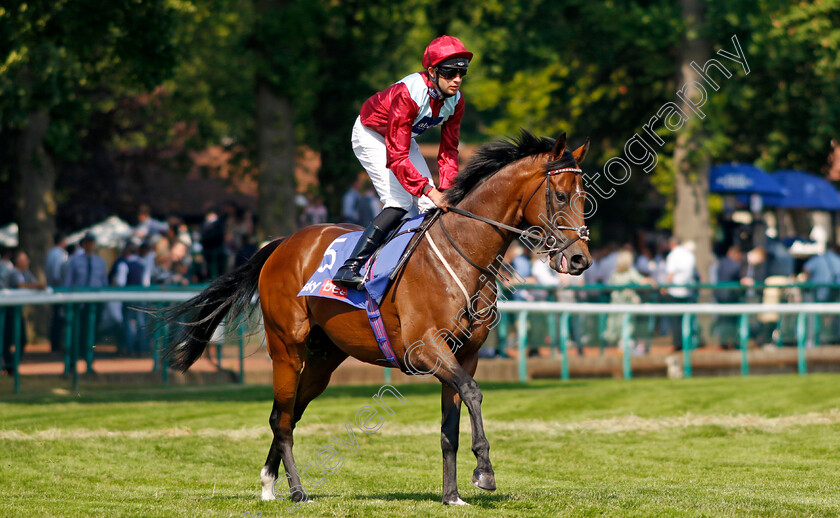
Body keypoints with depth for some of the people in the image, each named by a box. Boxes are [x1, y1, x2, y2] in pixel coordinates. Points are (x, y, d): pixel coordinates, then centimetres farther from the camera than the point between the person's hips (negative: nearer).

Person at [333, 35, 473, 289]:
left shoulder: (455, 100, -16)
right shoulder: (407, 94, -38)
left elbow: (449, 150, -7)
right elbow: (396, 158, -40)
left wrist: (447, 190, -22)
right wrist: (430, 191, -44)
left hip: (405, 137, 7)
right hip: (371, 135, -7)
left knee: (431, 205, -4)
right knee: (399, 201, -22)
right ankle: (349, 267, -22)